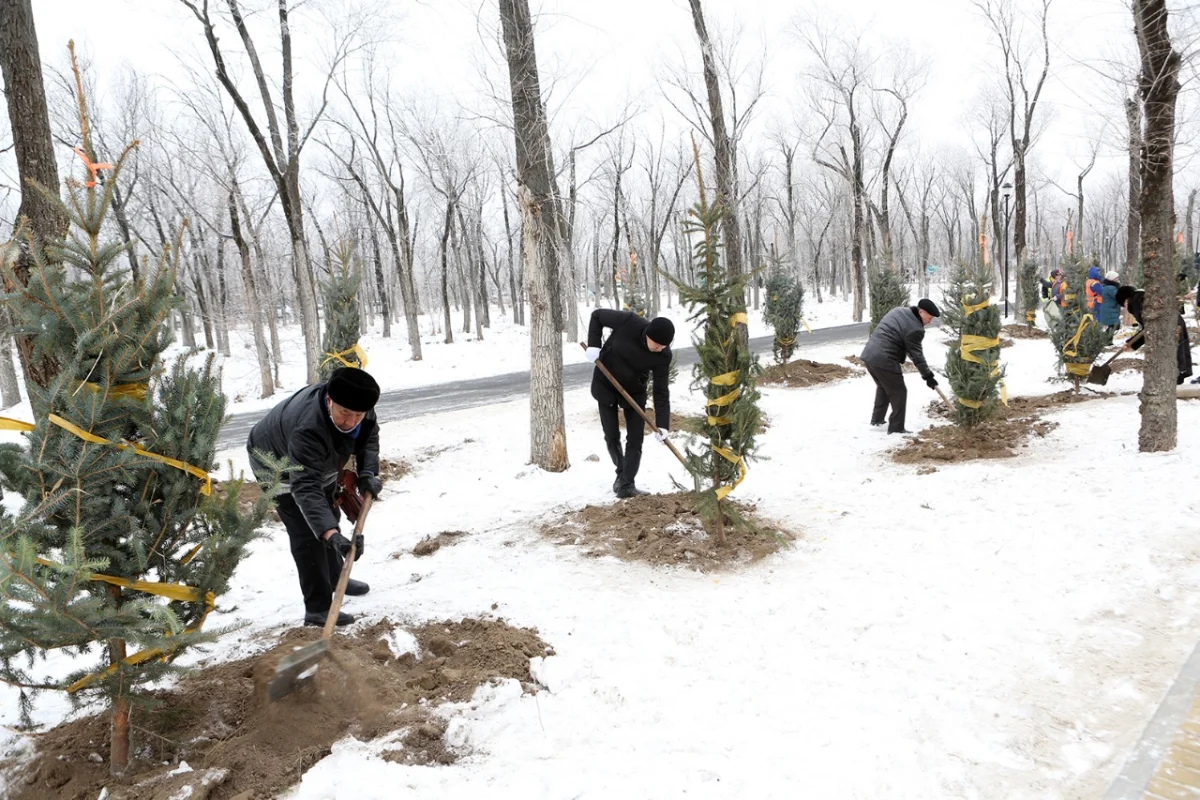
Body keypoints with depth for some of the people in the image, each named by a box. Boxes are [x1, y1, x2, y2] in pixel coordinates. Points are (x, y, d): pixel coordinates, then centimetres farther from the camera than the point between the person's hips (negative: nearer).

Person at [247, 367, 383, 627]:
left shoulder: (356, 406, -27)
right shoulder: (308, 430, -48)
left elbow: (369, 436, -8)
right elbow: (305, 488, -53)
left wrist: (367, 473, -23)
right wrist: (331, 534, -64)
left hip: (319, 462, 8)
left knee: (328, 516, 21)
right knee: (307, 534, -14)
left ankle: (334, 578, 42)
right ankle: (318, 608, -7)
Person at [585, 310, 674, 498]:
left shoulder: (663, 355, -23)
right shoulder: (628, 322, -30)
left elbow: (661, 391, -20)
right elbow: (597, 315, -14)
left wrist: (662, 424, -27)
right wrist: (593, 345, -23)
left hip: (634, 390, 1)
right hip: (606, 385, -1)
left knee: (635, 439, -4)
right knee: (612, 435, 5)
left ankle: (626, 486, 4)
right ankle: (622, 472, 29)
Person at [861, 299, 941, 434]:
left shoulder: (899, 310, 14)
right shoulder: (915, 328, -12)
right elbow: (917, 355, -8)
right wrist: (927, 375, 0)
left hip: (869, 354, 9)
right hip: (884, 360, -9)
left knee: (883, 387, 27)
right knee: (899, 393, 4)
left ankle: (877, 419, 34)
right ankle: (896, 428, 6)